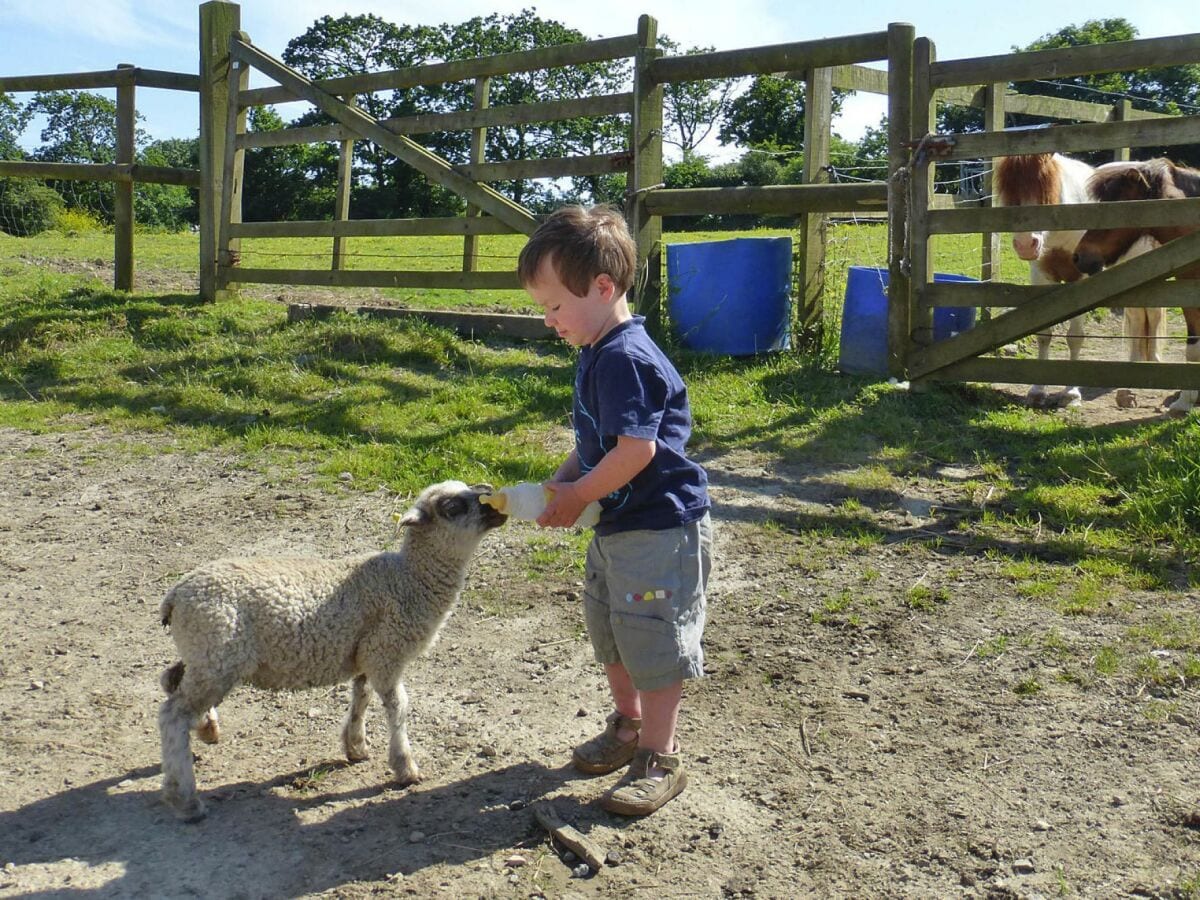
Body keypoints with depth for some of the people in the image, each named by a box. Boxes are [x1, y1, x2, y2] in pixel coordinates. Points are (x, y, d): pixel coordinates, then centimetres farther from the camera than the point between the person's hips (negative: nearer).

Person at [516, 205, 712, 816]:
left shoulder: (626, 358, -23)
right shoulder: (598, 355, 9)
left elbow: (637, 448, -29)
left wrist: (577, 497, -19)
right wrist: (560, 481, 3)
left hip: (661, 526, -11)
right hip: (617, 525, 11)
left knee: (653, 639, 0)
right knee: (609, 629, 22)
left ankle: (660, 759, 13)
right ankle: (628, 724, 40)